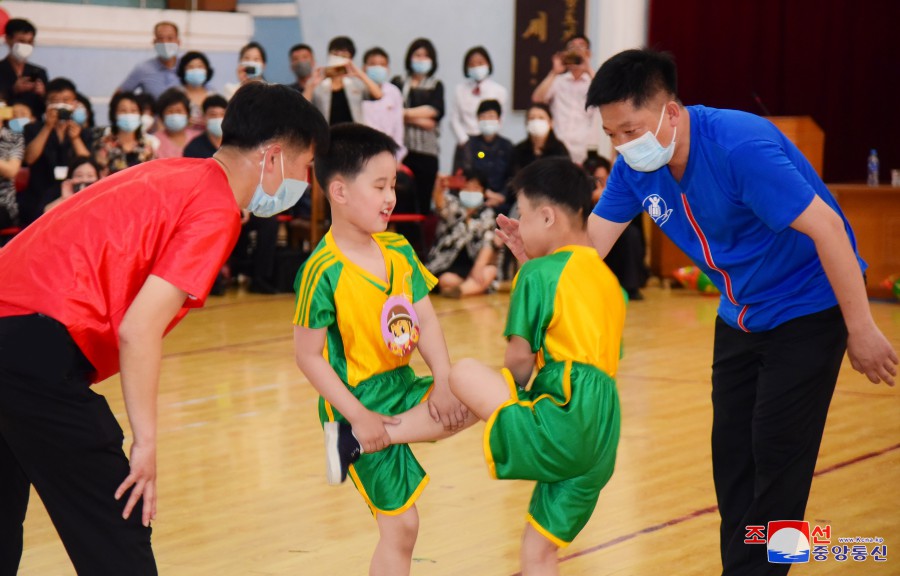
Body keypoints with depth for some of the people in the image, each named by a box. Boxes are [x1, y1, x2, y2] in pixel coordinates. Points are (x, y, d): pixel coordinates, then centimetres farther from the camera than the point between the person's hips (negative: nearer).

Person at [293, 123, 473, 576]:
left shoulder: (398, 250, 2)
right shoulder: (323, 271, -18)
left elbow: (425, 321, 1)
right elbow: (308, 355, -16)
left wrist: (444, 382, -14)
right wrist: (357, 415, -19)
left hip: (403, 387, 7)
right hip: (360, 401, -7)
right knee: (401, 525, -5)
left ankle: (355, 442, -12)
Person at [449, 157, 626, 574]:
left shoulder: (537, 274, -2)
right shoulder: (608, 279, 21)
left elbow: (520, 359, -5)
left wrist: (505, 396, 15)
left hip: (562, 423, -8)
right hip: (600, 439, 8)